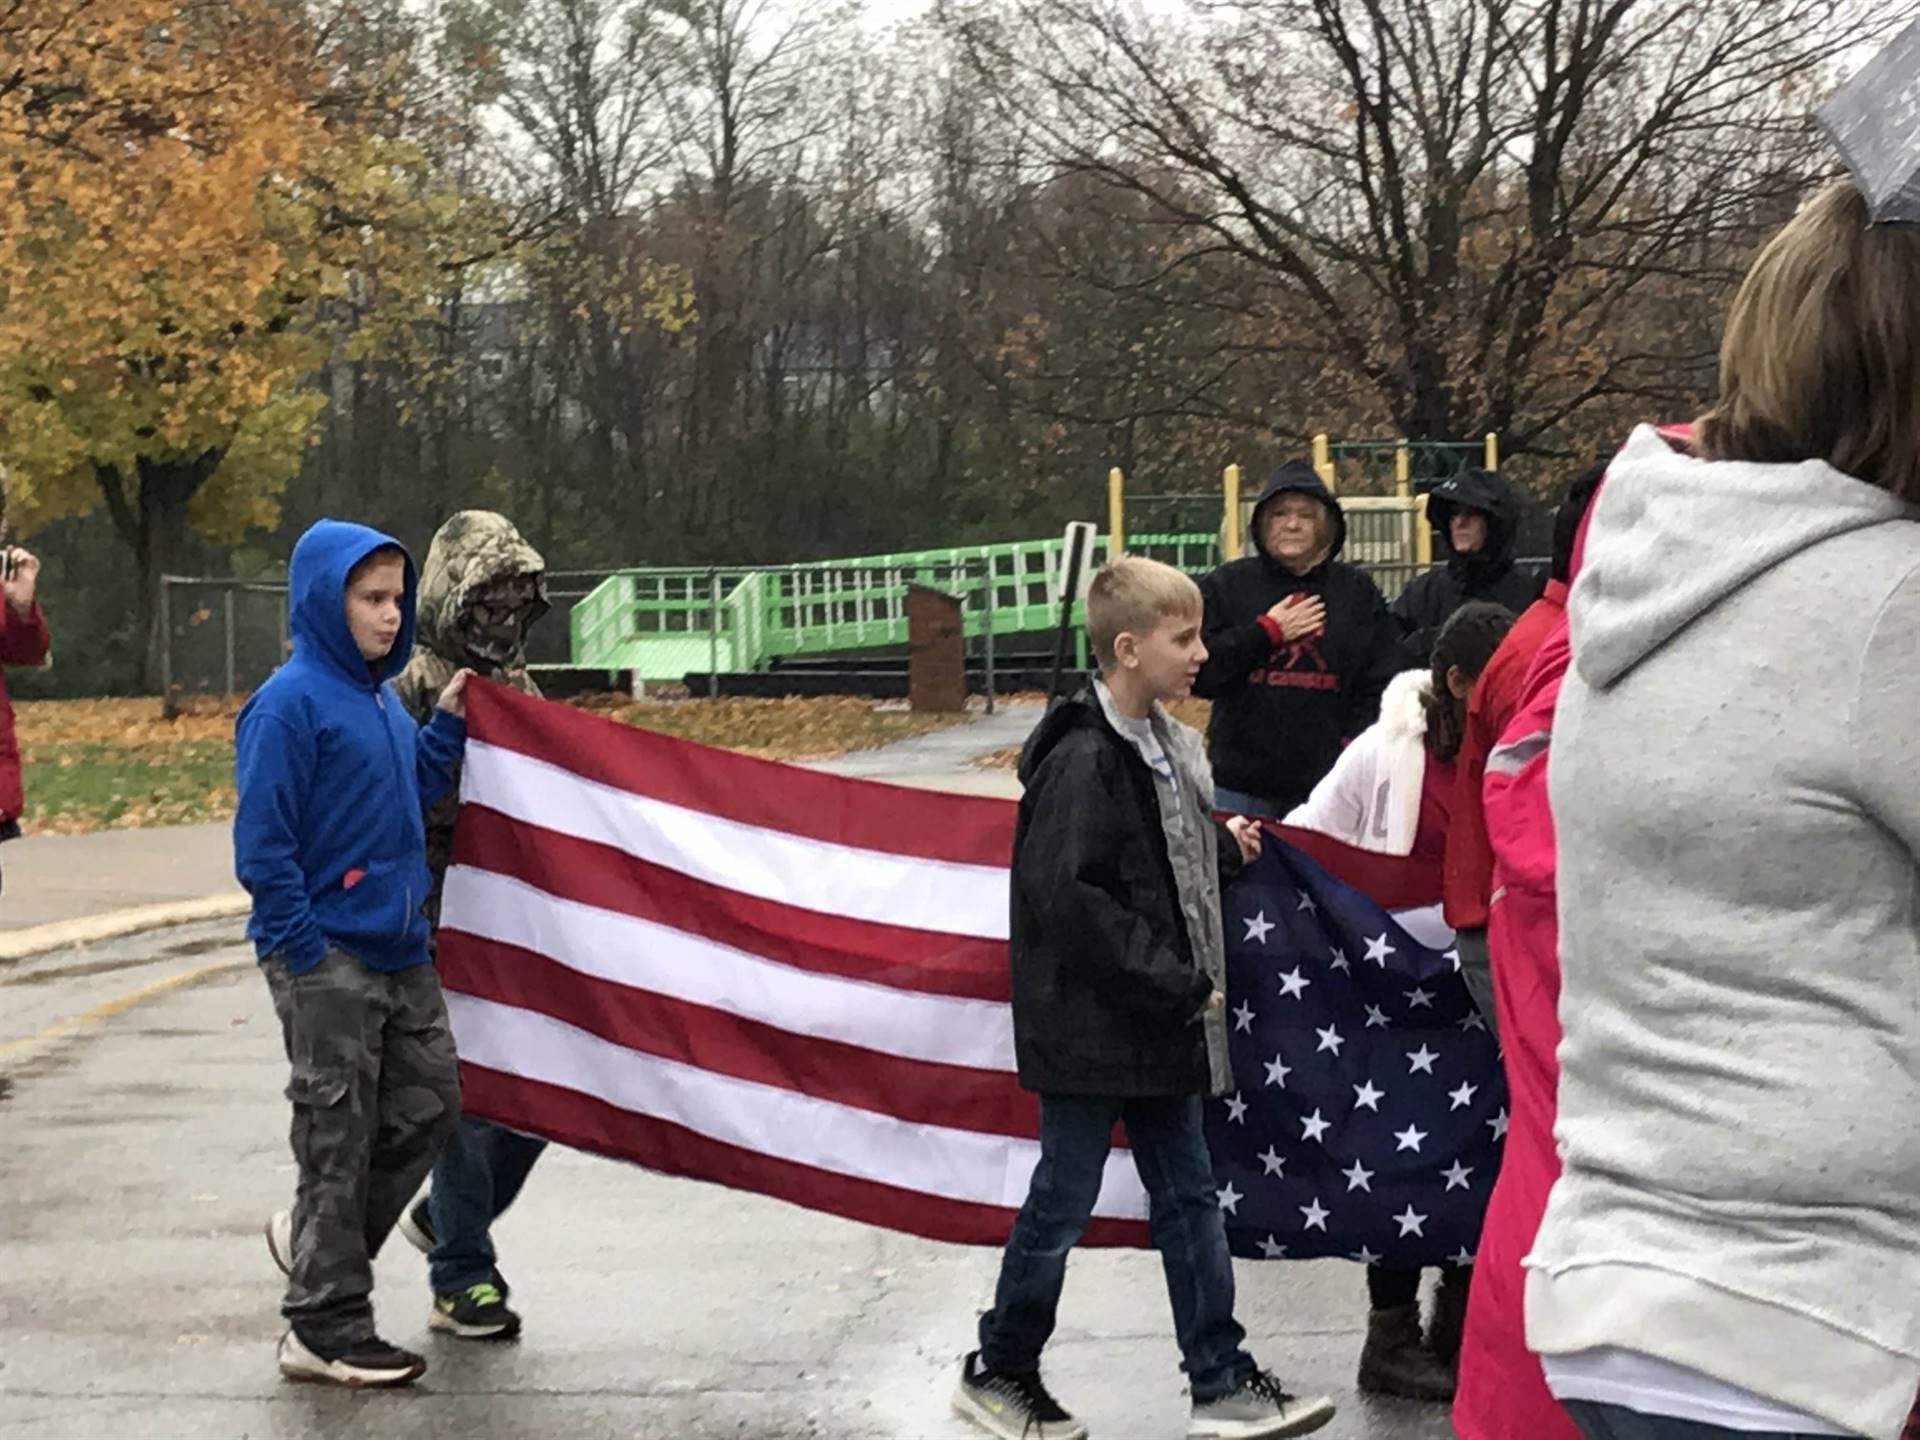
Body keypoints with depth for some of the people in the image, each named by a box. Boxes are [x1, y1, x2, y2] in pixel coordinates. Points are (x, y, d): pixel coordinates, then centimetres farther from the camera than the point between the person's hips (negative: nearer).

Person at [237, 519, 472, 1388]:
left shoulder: (379, 697, 11)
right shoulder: (290, 703, -13)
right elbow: (260, 842, -15)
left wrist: (449, 722, 6)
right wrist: (308, 954, -16)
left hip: (398, 951, 8)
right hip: (326, 960, -8)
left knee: (430, 1102, 11)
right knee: (338, 1137, -2)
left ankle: (321, 1241, 28)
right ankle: (325, 1329, 8)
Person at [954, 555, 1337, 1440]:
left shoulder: (1165, 744, 8)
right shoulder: (1083, 760, -19)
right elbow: (1063, 894, -25)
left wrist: (1225, 851, 2)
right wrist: (1176, 983, -21)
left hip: (1158, 1023, 9)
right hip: (1088, 1026, -9)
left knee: (1188, 1196, 10)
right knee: (1063, 1202, 3)